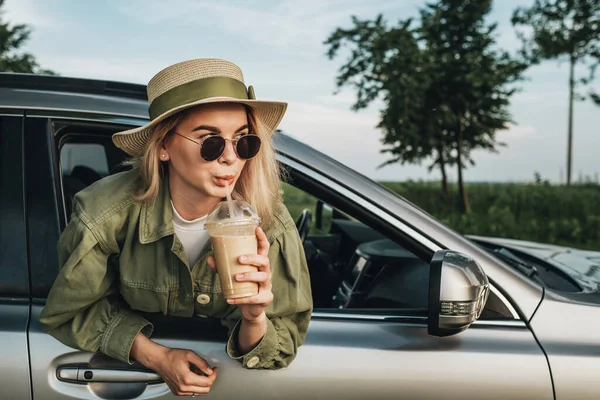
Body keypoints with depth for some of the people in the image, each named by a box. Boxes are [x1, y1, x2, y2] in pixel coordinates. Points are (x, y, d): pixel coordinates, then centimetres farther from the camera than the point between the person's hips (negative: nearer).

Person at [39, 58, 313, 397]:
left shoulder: (271, 223, -21)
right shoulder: (108, 213, -24)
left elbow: (284, 348, -14)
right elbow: (70, 311, -9)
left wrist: (255, 321, -35)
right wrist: (155, 356, -21)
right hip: (130, 366, -1)